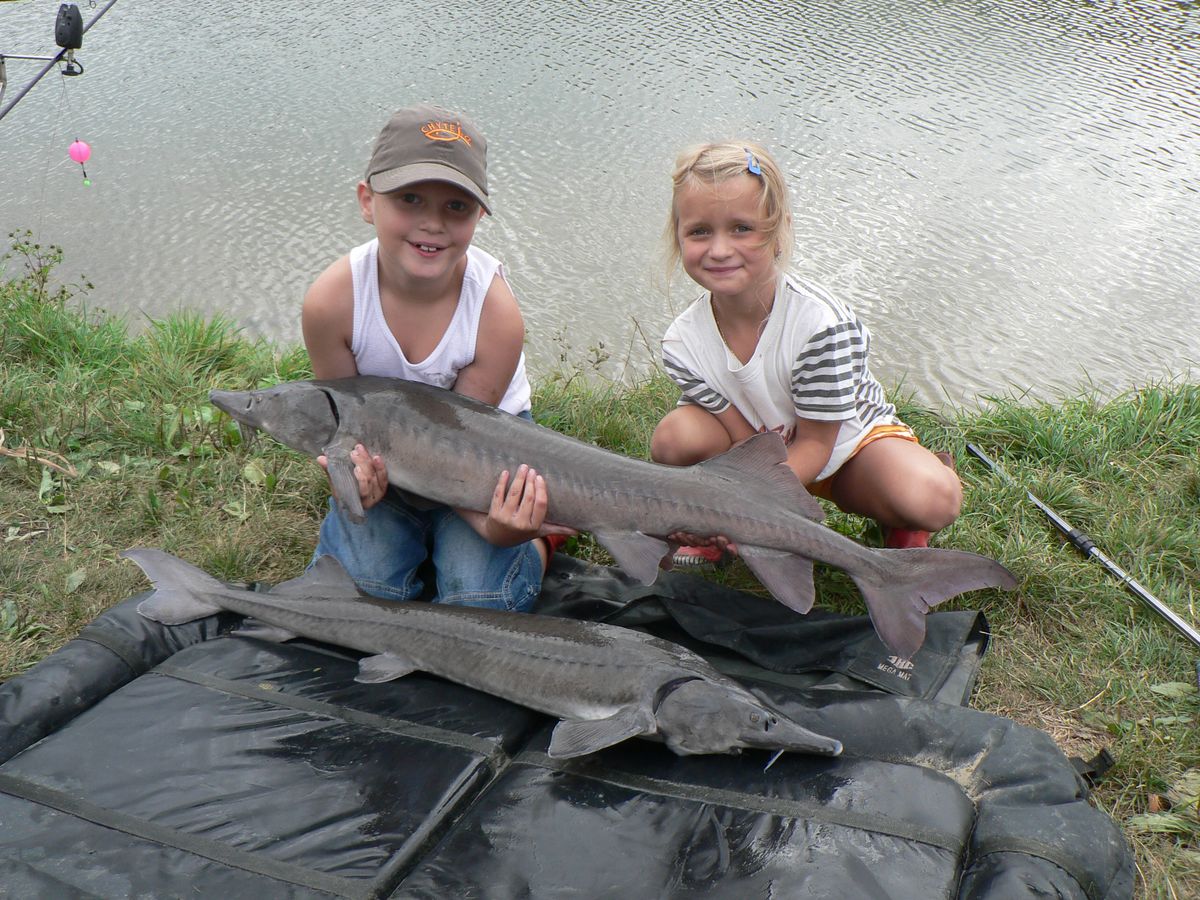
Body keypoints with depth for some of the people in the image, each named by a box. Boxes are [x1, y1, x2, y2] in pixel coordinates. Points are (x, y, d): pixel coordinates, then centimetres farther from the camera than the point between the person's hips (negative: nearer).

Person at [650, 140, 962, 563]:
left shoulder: (820, 322, -32)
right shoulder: (683, 342, -21)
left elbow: (815, 445, -24)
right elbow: (748, 442, -17)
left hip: (847, 440, -2)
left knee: (933, 501, -33)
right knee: (674, 437, -28)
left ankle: (899, 519, 5)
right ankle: (718, 528, 3)